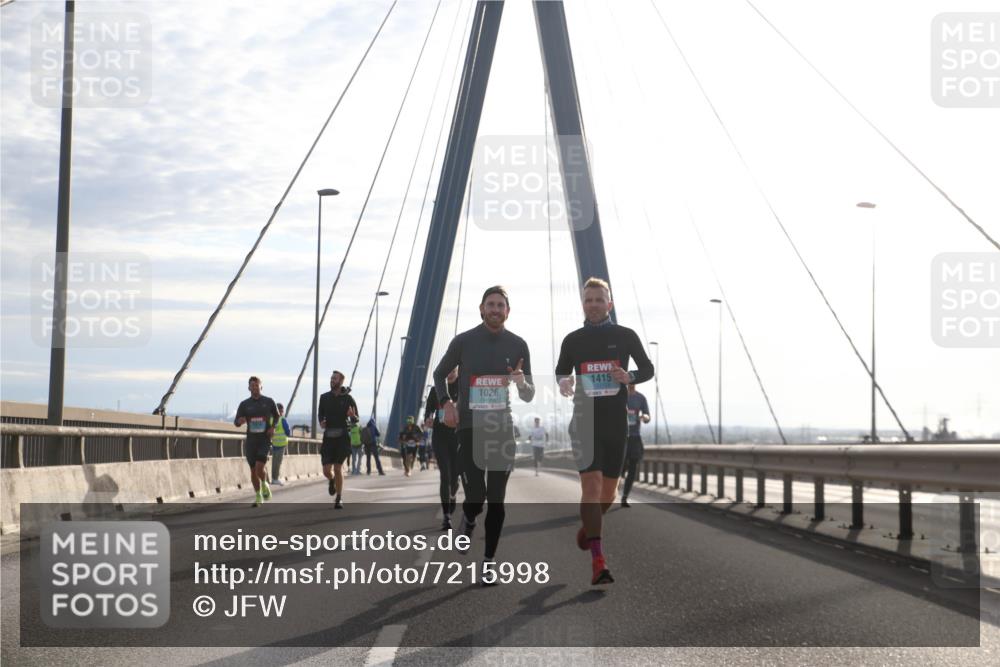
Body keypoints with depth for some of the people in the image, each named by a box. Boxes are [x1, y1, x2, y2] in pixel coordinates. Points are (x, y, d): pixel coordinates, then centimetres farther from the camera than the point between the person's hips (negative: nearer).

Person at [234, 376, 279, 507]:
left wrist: (273, 427, 0)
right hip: (251, 440, 2)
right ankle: (258, 497, 20)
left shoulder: (268, 402, 2)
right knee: (253, 470, 5)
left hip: (264, 439, -2)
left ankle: (265, 485, 14)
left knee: (259, 467, -17)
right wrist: (240, 421, -21)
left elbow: (276, 416, 18)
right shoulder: (244, 404, 3)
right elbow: (236, 422, 4)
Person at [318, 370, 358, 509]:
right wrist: (321, 422, -5)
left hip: (342, 436, -2)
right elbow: (321, 414, 17)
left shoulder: (348, 398, -1)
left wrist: (352, 415, -22)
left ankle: (339, 498, 3)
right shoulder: (324, 397, 7)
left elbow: (356, 420, 2)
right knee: (326, 470, -2)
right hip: (328, 436, 2)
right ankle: (332, 480, 35)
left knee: (338, 468, -8)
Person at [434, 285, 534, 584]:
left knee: (496, 501, 3)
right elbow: (439, 374, 15)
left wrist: (522, 383, -15)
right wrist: (446, 403, -3)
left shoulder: (517, 345, 3)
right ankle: (468, 520, 26)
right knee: (475, 500, -11)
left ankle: (488, 563, 13)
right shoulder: (463, 341, -1)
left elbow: (529, 396, 8)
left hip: (503, 430, 2)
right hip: (470, 428, -2)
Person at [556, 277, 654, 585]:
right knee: (591, 484, -17)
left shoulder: (625, 336, 3)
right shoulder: (572, 340, 4)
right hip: (585, 419, -2)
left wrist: (630, 377, -10)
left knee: (608, 491, 11)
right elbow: (560, 373, 16)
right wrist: (564, 385, -8)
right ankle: (598, 562, -20)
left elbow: (648, 369, 12)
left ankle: (587, 526, 45)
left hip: (616, 421, 2)